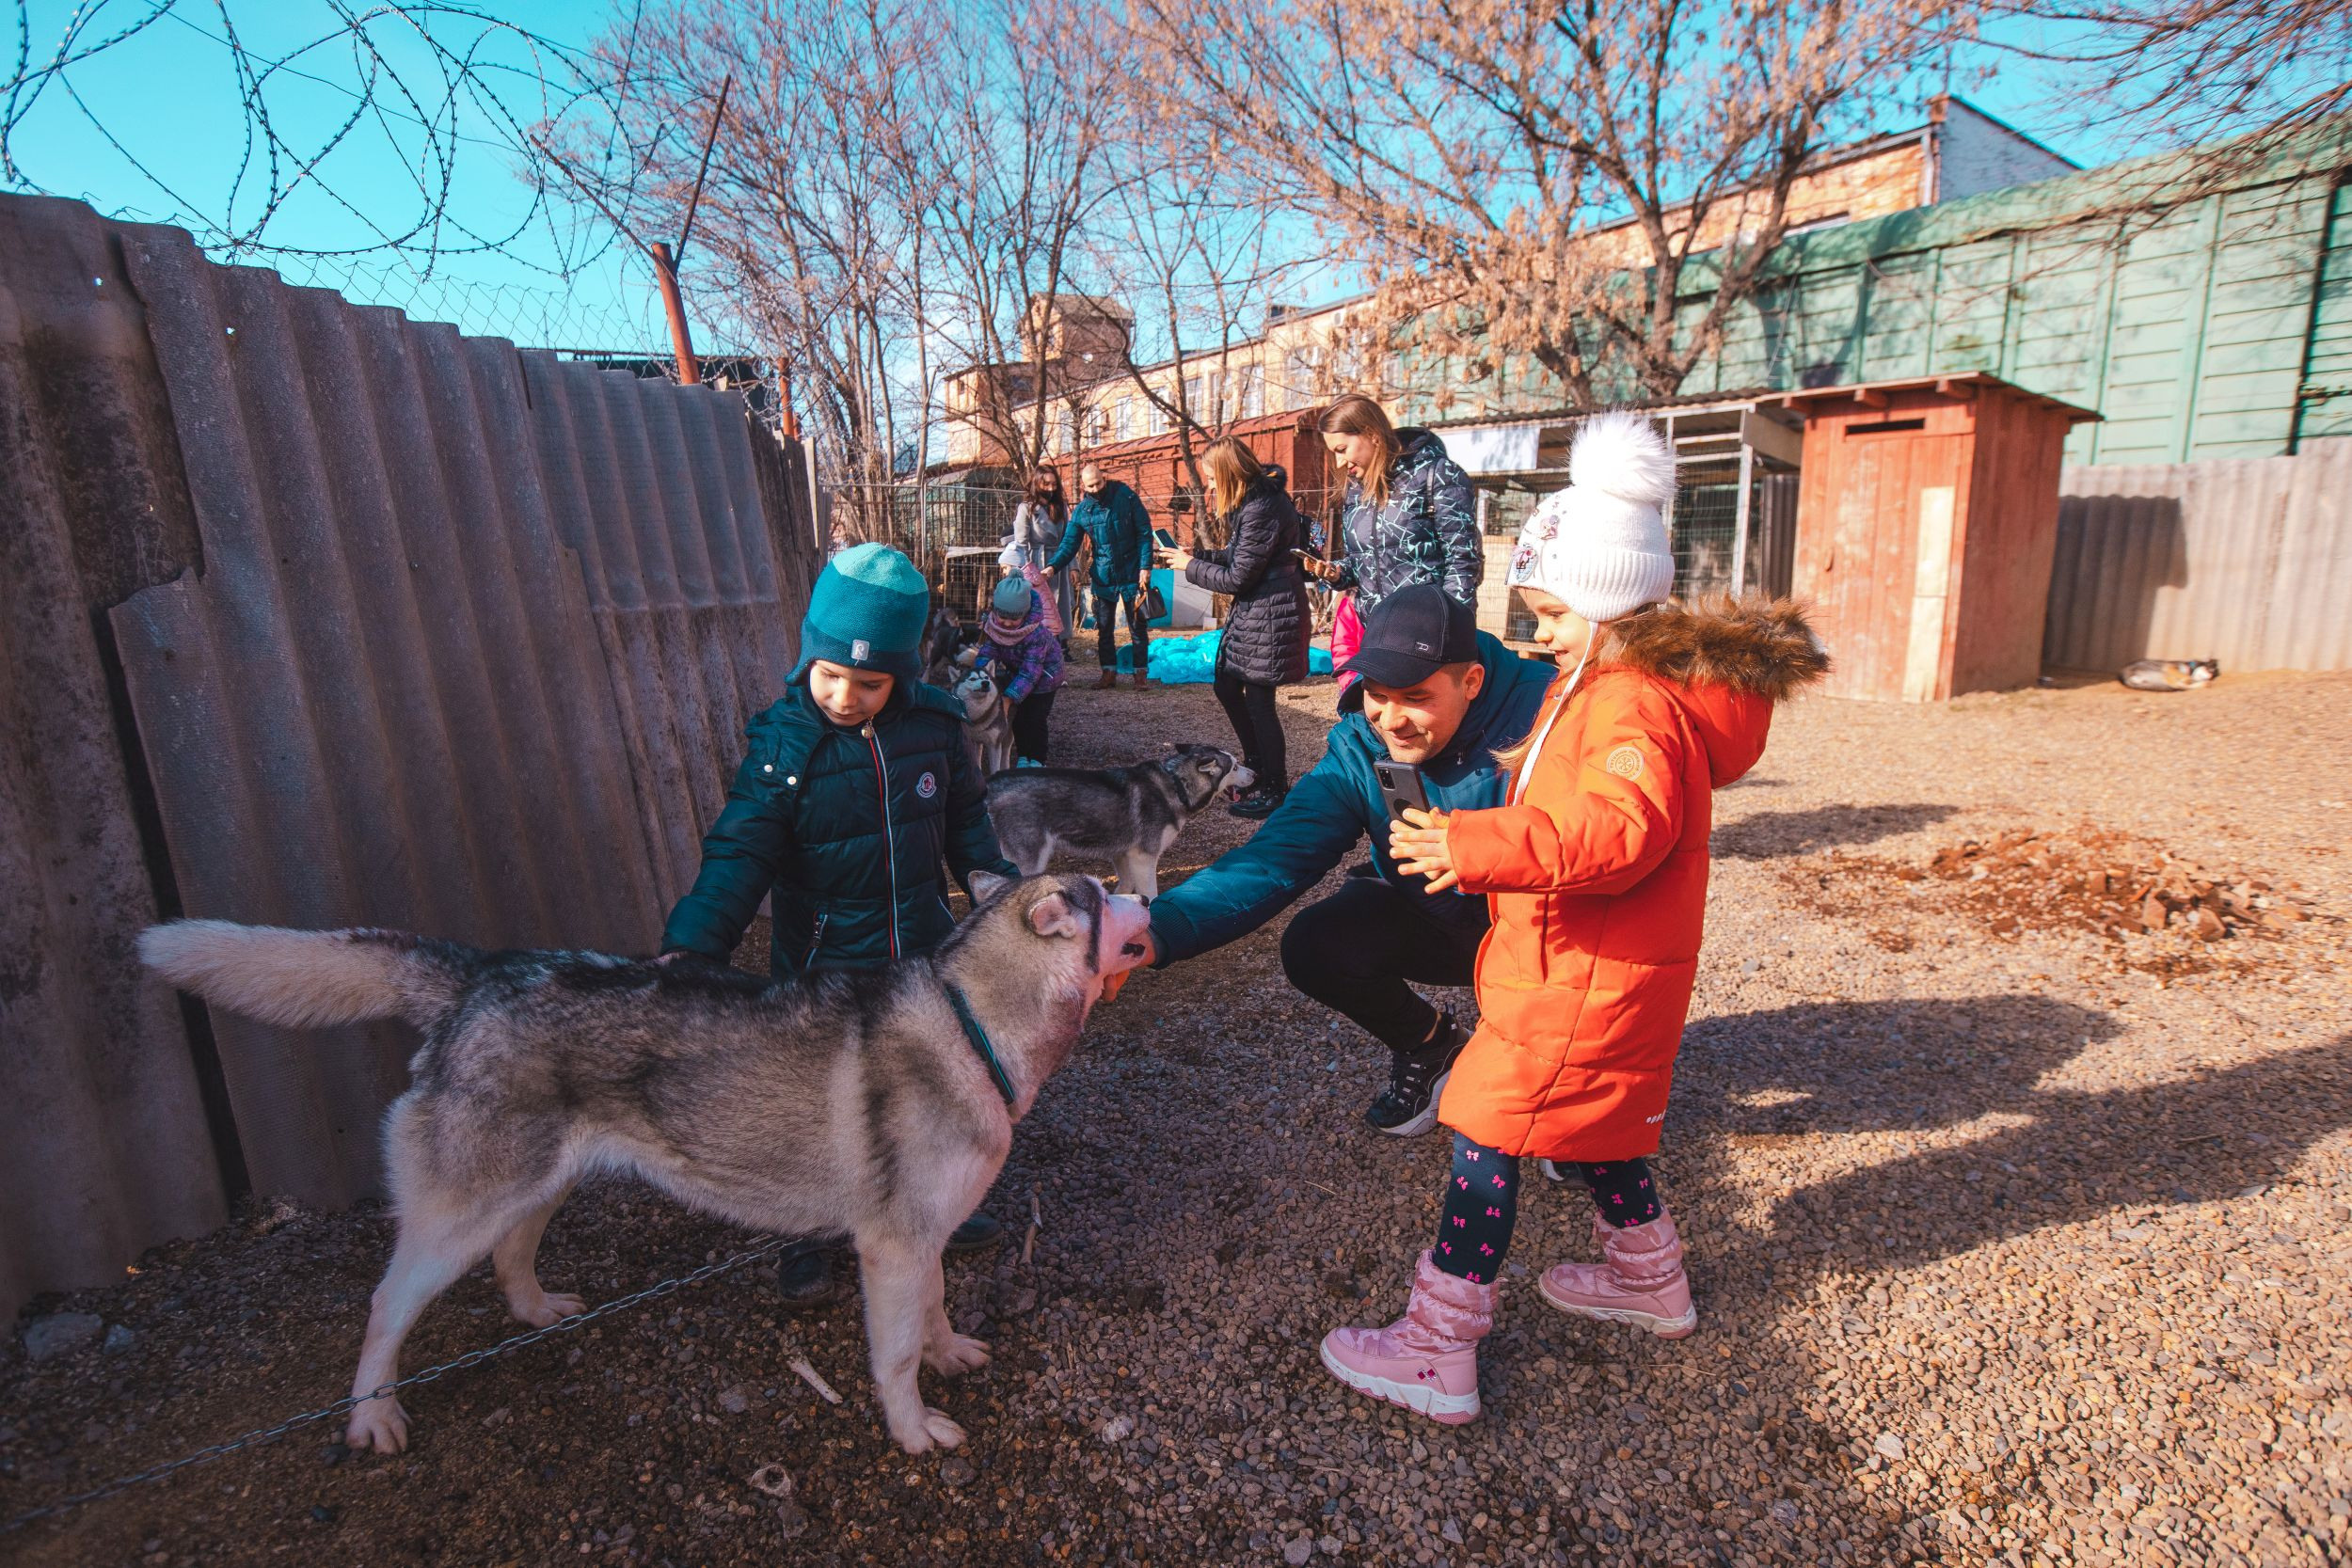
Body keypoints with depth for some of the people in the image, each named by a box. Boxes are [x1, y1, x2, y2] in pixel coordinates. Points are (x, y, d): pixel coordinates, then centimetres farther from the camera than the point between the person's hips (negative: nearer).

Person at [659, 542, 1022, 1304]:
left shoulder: (933, 724, -8)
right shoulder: (785, 744, -18)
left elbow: (966, 817, 7)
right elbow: (738, 854, -21)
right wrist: (691, 947, -32)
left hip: (923, 953, 4)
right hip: (823, 967, -3)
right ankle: (807, 1239, 36)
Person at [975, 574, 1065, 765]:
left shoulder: (1037, 633, -39)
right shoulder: (993, 624, -22)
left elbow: (1030, 672, -38)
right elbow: (988, 651, -19)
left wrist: (1008, 698, -43)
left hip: (1043, 675, -5)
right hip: (1014, 671, 5)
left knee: (1036, 719, -4)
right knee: (1017, 717, 8)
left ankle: (1037, 760, 12)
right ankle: (1023, 755, 24)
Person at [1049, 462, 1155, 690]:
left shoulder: (1125, 496, -9)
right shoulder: (1080, 510, -2)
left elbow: (1144, 532, -7)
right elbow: (1069, 544, -2)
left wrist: (1145, 567, -14)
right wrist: (1052, 566, -19)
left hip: (1132, 574, -3)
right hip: (1103, 577, 3)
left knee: (1137, 626, 4)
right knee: (1103, 628, 8)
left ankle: (1141, 672, 14)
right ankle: (1109, 671, 20)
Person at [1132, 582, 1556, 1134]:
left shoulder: (1541, 708, -26)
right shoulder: (1357, 746, -15)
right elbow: (1278, 854, -24)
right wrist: (1158, 929, -39)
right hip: (1430, 919, 4)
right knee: (1314, 949, -20)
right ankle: (1427, 1045, 12)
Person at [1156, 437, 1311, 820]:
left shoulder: (1261, 509, -22)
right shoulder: (1254, 499, 9)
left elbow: (1238, 577, -19)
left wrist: (1190, 567, -6)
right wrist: (1196, 555, 6)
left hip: (1269, 614, -11)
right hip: (1251, 609, 11)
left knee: (1258, 700, -1)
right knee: (1226, 686, 19)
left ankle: (1275, 791, 12)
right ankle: (1256, 764, 34)